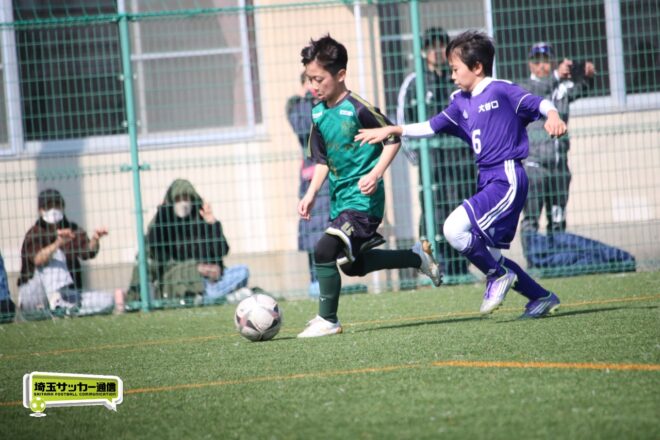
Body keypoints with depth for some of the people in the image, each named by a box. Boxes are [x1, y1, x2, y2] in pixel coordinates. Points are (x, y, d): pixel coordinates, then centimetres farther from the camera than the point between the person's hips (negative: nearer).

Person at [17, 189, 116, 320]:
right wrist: (58, 243, -50)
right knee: (54, 255, -26)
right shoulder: (34, 234, -9)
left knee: (107, 301, -14)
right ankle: (57, 303, -42)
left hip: (68, 296, 5)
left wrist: (95, 239, -38)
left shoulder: (73, 231, 4)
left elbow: (87, 253, -15)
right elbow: (38, 259, -31)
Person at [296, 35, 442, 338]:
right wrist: (311, 194, 3)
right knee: (354, 265, 18)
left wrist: (375, 174, -20)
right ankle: (418, 257, 36)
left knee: (324, 250, -20)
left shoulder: (358, 109, -16)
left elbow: (393, 139, -10)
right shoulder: (318, 114, 6)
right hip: (339, 199, 9)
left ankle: (327, 320, -6)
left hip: (363, 199, -9)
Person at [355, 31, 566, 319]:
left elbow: (538, 103, -13)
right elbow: (430, 127, 22)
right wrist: (393, 130, 15)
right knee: (486, 254, 8)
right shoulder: (462, 102, 16)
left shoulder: (502, 91, -6)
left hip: (507, 179, -9)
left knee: (455, 228, -21)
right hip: (486, 181, 9)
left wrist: (553, 116, -33)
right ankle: (542, 298, 21)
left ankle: (498, 275, -1)